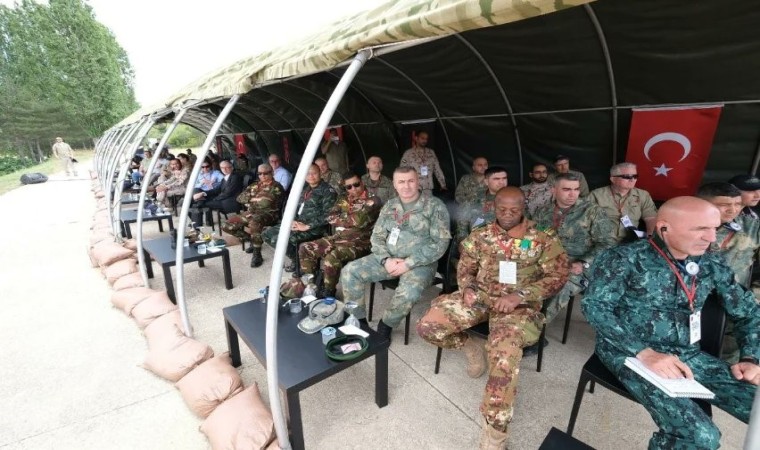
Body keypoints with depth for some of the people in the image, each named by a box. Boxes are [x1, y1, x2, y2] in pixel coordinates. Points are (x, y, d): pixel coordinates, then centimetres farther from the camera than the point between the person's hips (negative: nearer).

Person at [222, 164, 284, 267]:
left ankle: (257, 254, -26)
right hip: (250, 213, 8)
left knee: (254, 221, -41)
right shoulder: (254, 185, 19)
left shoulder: (276, 187, -3)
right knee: (227, 225, -2)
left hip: (268, 214, -7)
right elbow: (240, 198, 12)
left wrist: (251, 199, -1)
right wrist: (253, 198, -4)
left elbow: (266, 202, -19)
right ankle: (253, 240, 13)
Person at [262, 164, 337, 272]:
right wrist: (292, 221, -2)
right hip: (297, 223, 9)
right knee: (267, 234, 2)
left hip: (314, 228, -8)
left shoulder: (327, 191, -8)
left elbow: (327, 215, -17)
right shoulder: (304, 189, 16)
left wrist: (307, 226, -20)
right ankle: (294, 254, 12)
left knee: (278, 240, -24)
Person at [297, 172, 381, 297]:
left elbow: (359, 221, -20)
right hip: (337, 237, 7)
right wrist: (350, 220, -9)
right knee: (305, 248, -1)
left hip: (358, 242, -7)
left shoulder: (372, 201, -6)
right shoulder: (343, 198, 15)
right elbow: (330, 217, 5)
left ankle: (328, 293, -8)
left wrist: (341, 220, -3)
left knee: (331, 259, -33)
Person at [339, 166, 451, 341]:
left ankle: (386, 325, -2)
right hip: (389, 258, 5)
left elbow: (440, 243, -12)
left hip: (419, 263, -4)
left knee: (407, 294, -34)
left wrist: (408, 263, -19)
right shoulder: (389, 206, 9)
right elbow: (377, 236, 9)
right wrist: (386, 259, -12)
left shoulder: (434, 206, -6)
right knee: (349, 271, -11)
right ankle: (357, 320, 5)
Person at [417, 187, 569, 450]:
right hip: (480, 296, 4)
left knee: (505, 353, -33)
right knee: (427, 326, -14)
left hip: (519, 306, -3)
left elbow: (557, 276, -5)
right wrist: (467, 288, -10)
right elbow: (464, 268, 13)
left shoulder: (543, 240, 2)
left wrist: (520, 295, -18)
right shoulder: (480, 236, 10)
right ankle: (470, 347, 15)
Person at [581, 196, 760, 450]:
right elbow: (594, 306, -20)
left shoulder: (712, 265, 7)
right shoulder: (625, 259, -12)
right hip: (629, 352, -6)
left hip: (688, 354, 7)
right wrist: (644, 352, -28)